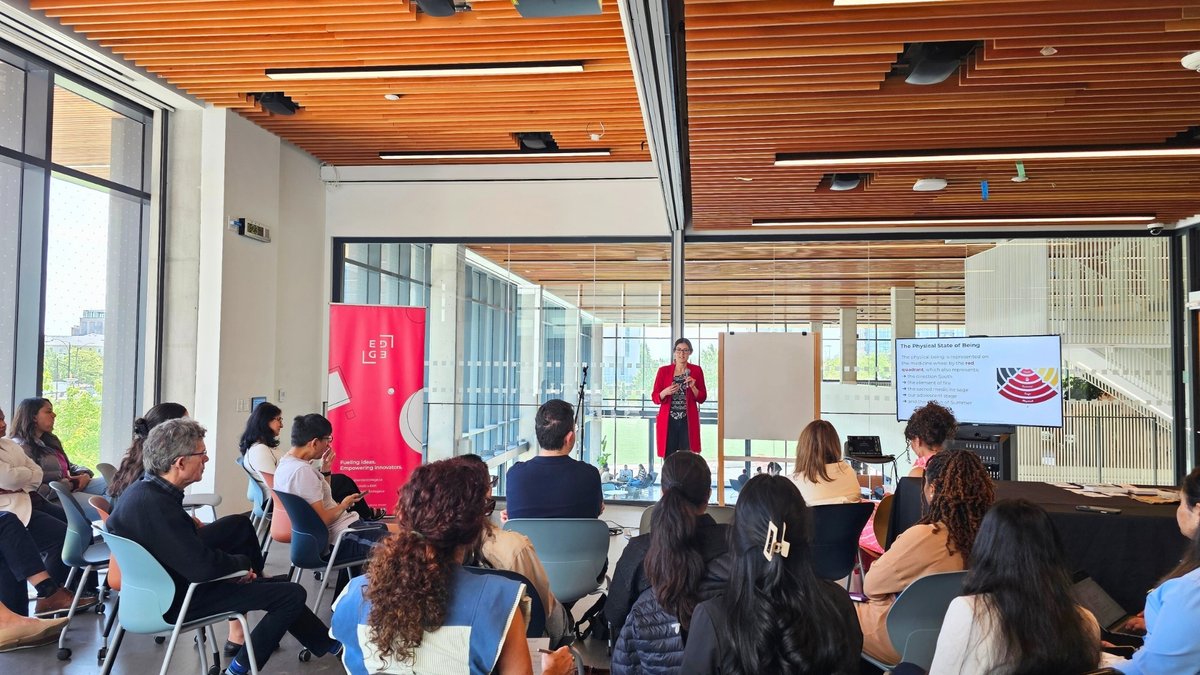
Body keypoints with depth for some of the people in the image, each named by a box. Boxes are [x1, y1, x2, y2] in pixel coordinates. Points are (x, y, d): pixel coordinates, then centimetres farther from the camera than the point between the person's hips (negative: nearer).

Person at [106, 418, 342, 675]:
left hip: (166, 578, 10)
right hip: (179, 599, -10)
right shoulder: (155, 506, -33)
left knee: (240, 523, 24)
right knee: (293, 595, -8)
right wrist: (243, 562, -16)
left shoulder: (144, 489, -3)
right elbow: (203, 567, -35)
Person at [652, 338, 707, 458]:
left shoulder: (696, 370, 6)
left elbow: (702, 398, 8)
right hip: (668, 421, 0)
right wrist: (665, 392, -16)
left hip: (688, 421, 0)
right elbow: (655, 398, 4)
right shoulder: (663, 371, 5)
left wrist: (692, 387, -9)